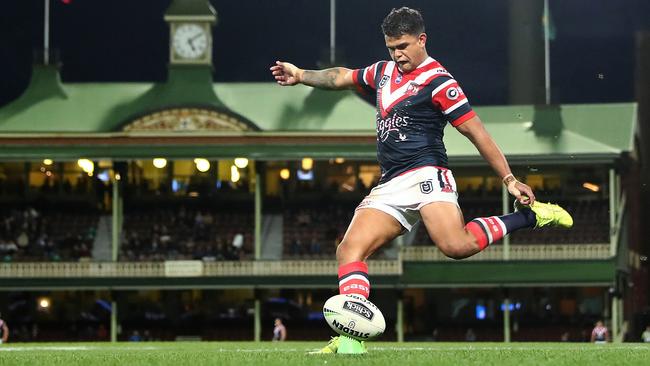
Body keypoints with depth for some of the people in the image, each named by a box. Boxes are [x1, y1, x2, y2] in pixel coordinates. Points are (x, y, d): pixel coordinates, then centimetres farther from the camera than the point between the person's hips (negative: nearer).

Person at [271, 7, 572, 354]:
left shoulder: (437, 81, -5)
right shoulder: (384, 71, 19)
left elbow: (475, 130, -8)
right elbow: (342, 77, 37)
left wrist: (509, 179, -11)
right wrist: (300, 75, 29)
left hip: (425, 176, -7)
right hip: (390, 186, 7)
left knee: (456, 245, -32)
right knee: (350, 250, -11)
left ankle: (529, 215, -13)